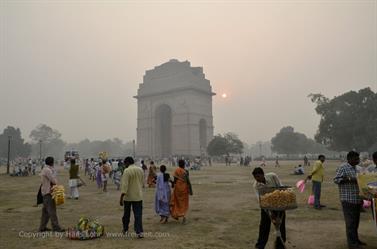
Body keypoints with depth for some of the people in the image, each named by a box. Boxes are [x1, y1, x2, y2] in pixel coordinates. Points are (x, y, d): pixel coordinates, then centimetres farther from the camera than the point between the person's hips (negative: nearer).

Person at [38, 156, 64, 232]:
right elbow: (54, 181, -17)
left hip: (46, 192, 10)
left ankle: (42, 227, 17)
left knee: (45, 210, 13)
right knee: (52, 210, -10)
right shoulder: (48, 170, -15)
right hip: (48, 192, -10)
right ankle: (56, 227, -11)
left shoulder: (45, 169, 17)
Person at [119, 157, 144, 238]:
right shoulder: (140, 170, 5)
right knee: (138, 214, 3)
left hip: (128, 196, -3)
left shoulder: (127, 171, -13)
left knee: (126, 214, 15)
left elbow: (124, 185, -19)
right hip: (138, 196, 3)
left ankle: (125, 230, 30)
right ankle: (139, 232, -4)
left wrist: (121, 197, -17)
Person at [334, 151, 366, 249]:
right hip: (348, 199, -8)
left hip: (356, 199, 8)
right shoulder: (343, 167, -11)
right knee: (350, 222, -4)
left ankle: (355, 239, 28)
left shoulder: (355, 168, 16)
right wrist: (349, 179, -27)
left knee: (356, 221, 15)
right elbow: (336, 179, -17)